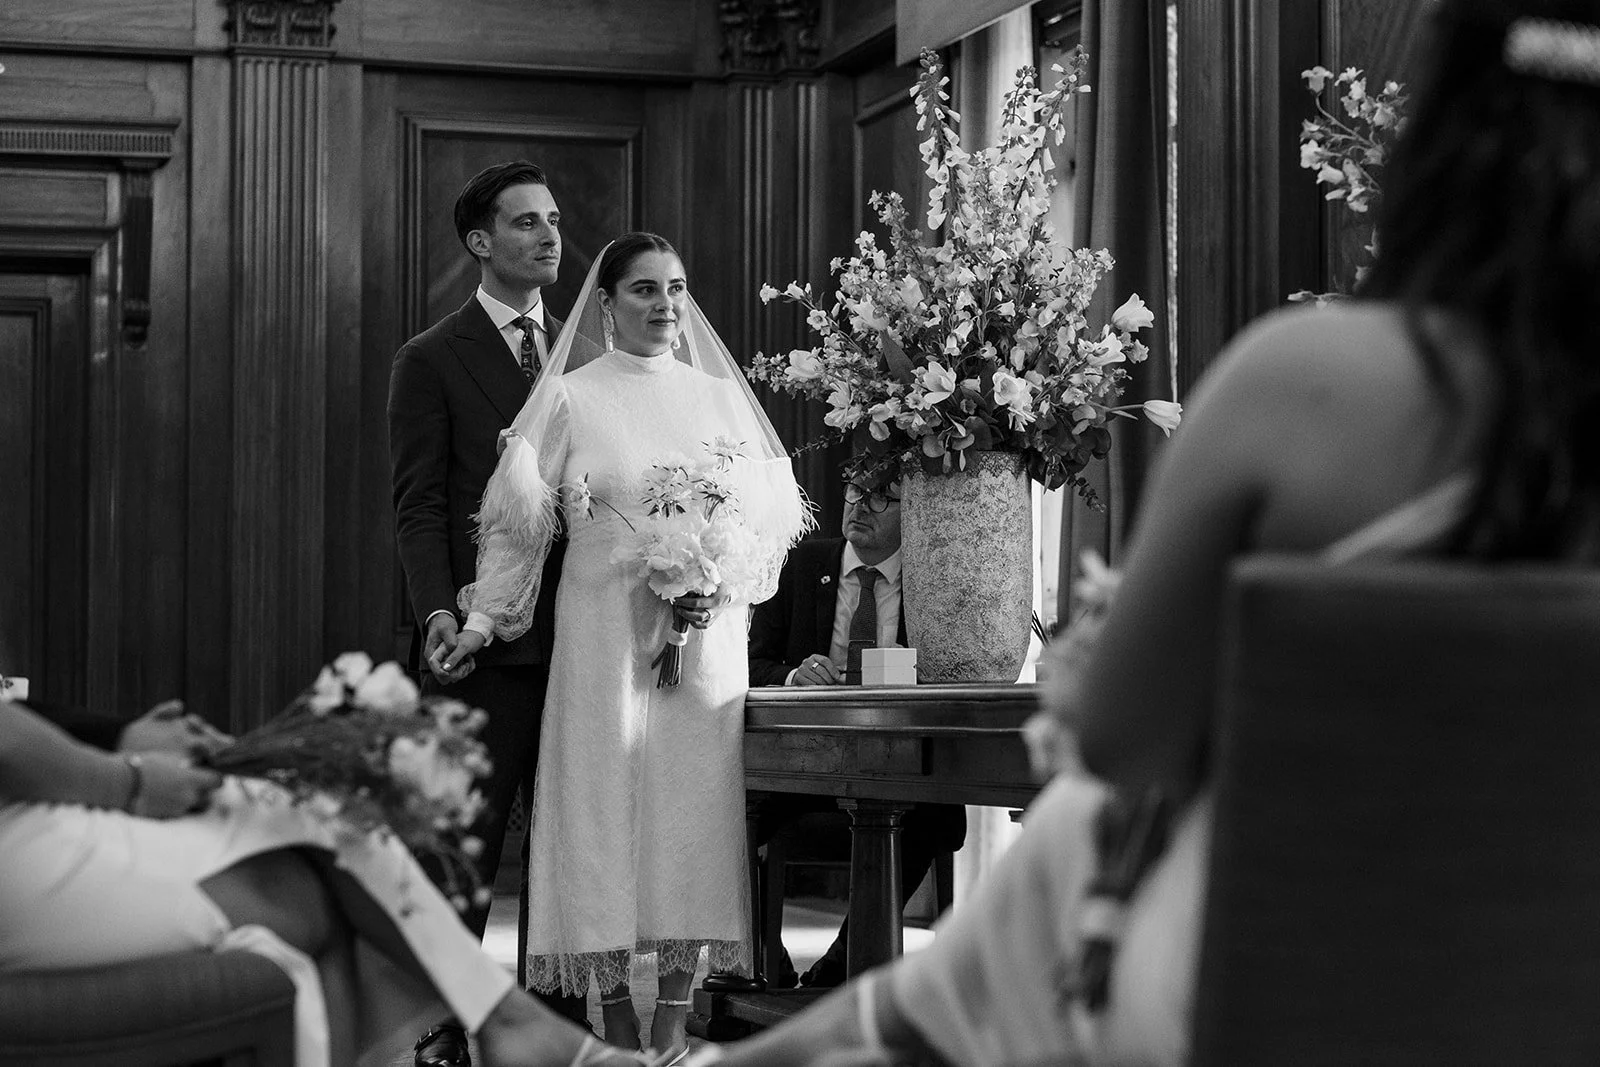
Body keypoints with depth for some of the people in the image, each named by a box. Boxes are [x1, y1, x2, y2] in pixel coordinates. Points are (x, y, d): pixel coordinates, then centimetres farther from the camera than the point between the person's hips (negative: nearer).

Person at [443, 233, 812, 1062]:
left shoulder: (719, 396, 10)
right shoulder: (569, 397, 2)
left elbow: (766, 516, 9)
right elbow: (519, 520, 3)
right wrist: (484, 617, -2)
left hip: (706, 635, 2)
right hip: (605, 634, -2)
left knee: (693, 806, 0)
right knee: (604, 807, -3)